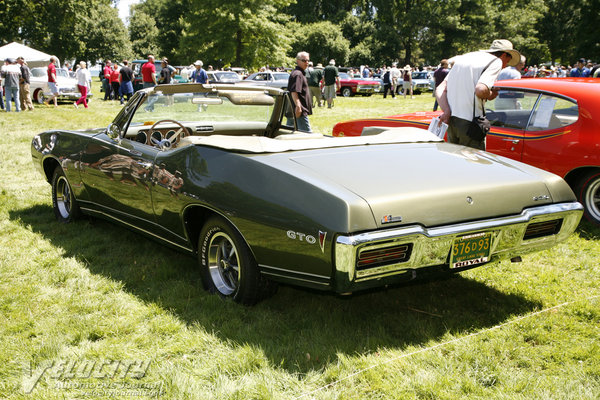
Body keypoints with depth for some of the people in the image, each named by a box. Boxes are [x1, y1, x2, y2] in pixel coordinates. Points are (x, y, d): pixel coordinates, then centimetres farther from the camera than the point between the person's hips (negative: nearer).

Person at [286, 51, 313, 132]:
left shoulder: (299, 73, 20)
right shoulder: (298, 74, -13)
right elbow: (294, 92, -24)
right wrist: (298, 106, -33)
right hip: (300, 111, -11)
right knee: (307, 132, -8)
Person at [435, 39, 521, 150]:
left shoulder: (465, 57, 20)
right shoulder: (496, 61, -2)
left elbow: (440, 89, 9)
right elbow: (480, 90, -21)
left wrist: (446, 111, -3)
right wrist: (491, 95, 0)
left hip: (450, 120, 7)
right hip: (469, 122, -7)